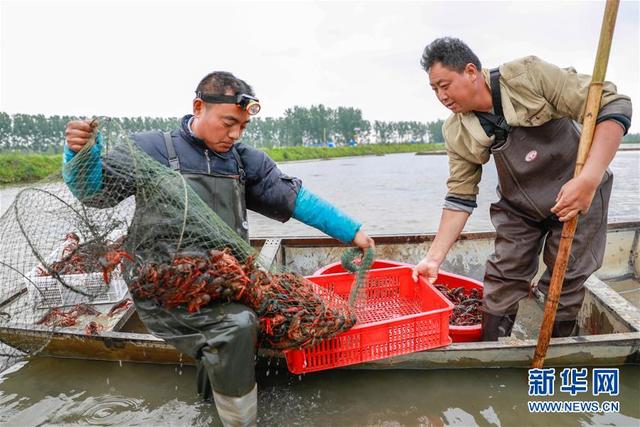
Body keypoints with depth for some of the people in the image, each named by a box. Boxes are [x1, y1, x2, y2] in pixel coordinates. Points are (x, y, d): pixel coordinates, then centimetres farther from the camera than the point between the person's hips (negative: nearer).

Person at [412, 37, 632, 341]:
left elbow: (613, 105, -20)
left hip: (578, 196, -2)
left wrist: (589, 179, -33)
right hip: (518, 208, 3)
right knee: (502, 280, -2)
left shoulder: (530, 75, -21)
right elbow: (460, 197, -8)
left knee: (565, 285, 5)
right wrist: (434, 258, -13)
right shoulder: (457, 134, -11)